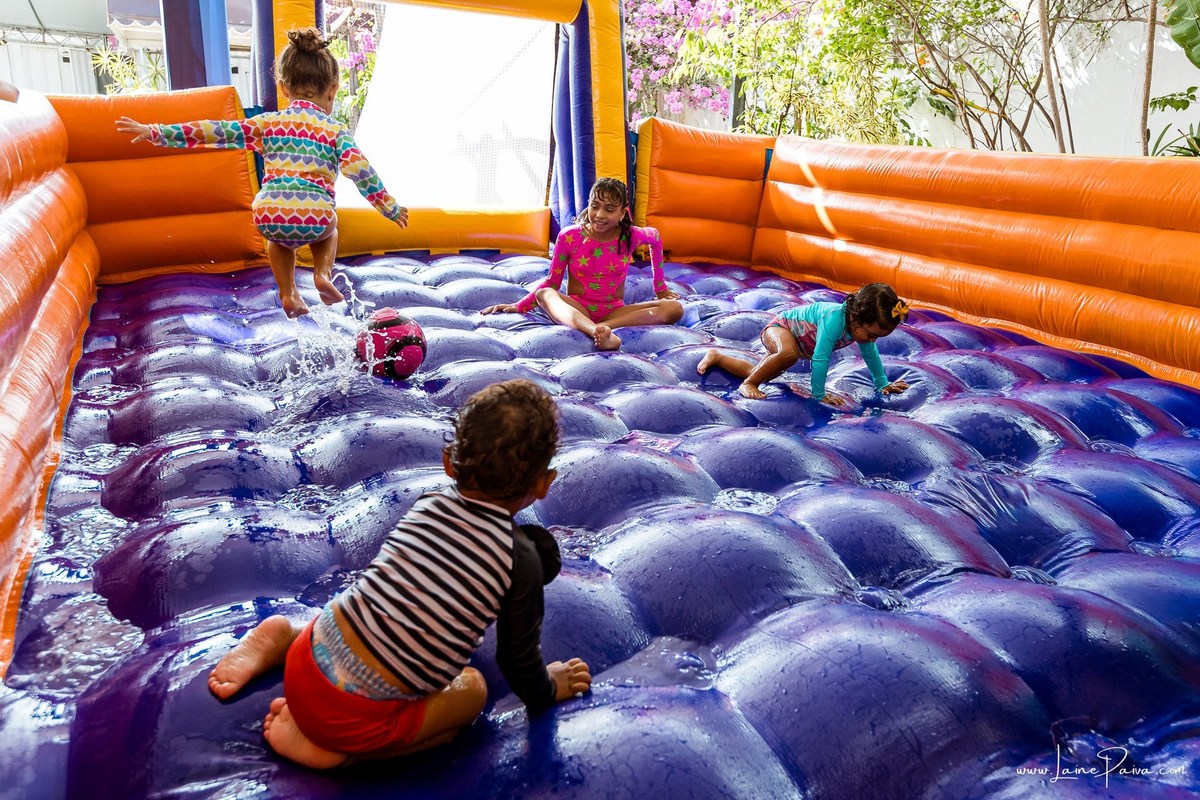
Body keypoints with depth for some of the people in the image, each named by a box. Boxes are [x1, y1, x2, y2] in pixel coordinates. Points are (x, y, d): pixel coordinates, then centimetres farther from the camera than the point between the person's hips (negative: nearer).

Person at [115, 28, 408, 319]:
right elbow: (360, 170, -1)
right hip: (315, 216, -1)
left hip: (269, 215, 1)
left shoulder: (268, 122, 16)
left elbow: (218, 131, 12)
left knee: (278, 238, 38)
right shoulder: (336, 130, 11)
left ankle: (288, 294, 23)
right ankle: (323, 274, 14)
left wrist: (159, 132, 16)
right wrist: (390, 207, 6)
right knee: (328, 229, 37)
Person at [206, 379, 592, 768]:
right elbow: (518, 657, 3)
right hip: (356, 716, -6)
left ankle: (282, 641, 17)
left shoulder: (428, 503, 4)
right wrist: (547, 690, 25)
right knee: (472, 690, 14)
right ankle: (329, 747, 2)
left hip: (308, 661, 7)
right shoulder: (522, 558, -11)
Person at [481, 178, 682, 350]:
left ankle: (604, 327, -42)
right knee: (544, 294, -36)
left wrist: (660, 288, 25)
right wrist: (518, 306, -9)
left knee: (674, 309, -23)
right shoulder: (569, 236, -7)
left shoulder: (630, 236, -3)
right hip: (576, 310, -1)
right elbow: (552, 282, 1)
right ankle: (600, 332, -64)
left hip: (614, 312, 2)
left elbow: (655, 237, 20)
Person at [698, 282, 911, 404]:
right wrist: (819, 394, -32)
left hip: (798, 339, 9)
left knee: (756, 372, 16)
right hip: (780, 326, -9)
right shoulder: (834, 319, -40)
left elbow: (871, 355, 5)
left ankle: (716, 356, 35)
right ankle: (748, 384, -23)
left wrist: (882, 384, 12)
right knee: (788, 354, -43)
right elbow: (820, 358, -39)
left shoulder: (863, 324, -14)